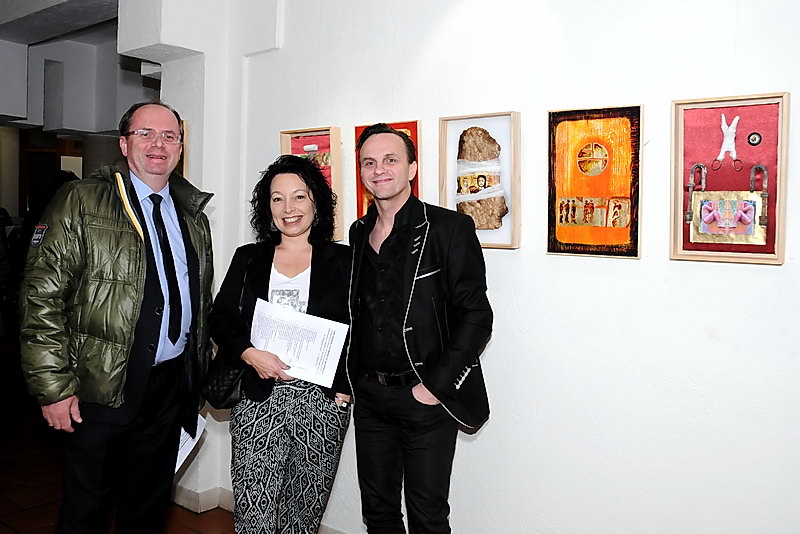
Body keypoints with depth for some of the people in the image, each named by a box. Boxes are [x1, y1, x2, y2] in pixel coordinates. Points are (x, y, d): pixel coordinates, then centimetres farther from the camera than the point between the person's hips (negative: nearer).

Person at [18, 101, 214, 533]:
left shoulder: (194, 217, 9)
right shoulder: (80, 202, -7)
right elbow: (41, 299, -12)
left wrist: (199, 370, 13)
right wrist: (54, 387, -15)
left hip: (172, 384, 5)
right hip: (102, 386, -4)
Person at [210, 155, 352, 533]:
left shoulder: (341, 261, 4)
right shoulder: (248, 259, 9)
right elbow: (220, 319, 7)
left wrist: (344, 385, -7)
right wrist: (250, 354, -11)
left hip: (323, 402, 0)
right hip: (258, 399, 1)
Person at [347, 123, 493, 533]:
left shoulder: (448, 228, -9)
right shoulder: (358, 233, 9)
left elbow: (476, 315, -12)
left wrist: (435, 386, -15)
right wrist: (355, 379, 8)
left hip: (426, 397, -5)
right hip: (369, 396, 5)